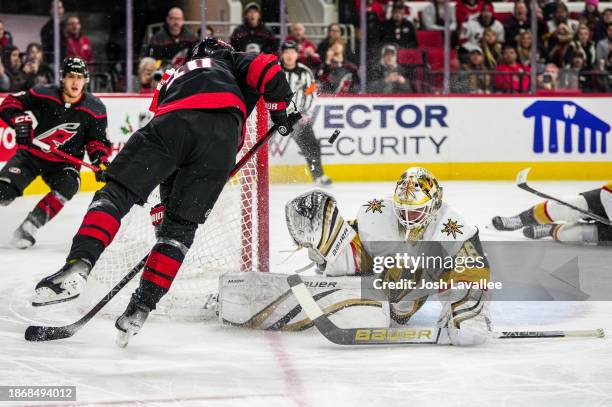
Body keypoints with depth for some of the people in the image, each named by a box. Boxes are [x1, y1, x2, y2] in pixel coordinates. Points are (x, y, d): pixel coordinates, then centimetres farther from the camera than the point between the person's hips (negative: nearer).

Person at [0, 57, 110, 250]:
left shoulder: (95, 109, -8)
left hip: (63, 162, 1)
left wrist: (99, 156, -18)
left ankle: (28, 228, -21)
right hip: (31, 153, -1)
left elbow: (97, 139, 1)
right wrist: (20, 121, -24)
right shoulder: (43, 94, -13)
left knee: (67, 186, -29)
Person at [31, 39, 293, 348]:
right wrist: (280, 109, 28)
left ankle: (78, 266, -25)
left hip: (173, 121, 1)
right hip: (223, 130, -1)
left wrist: (168, 197, 44)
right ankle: (140, 309, 2)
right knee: (180, 227, 9)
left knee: (115, 193, 0)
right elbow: (266, 68, 15)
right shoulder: (234, 63, 38)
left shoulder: (173, 77, 46)